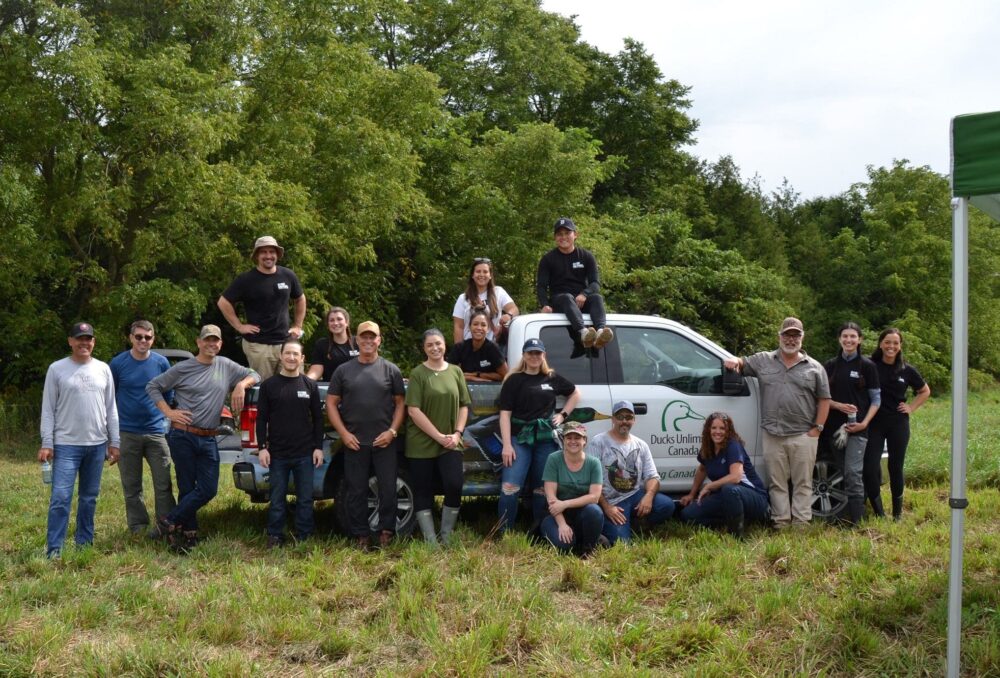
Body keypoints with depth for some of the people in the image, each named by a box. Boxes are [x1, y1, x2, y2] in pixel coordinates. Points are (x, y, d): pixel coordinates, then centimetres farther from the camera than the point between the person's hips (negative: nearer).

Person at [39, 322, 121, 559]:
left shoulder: (103, 369, 8)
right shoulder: (57, 369, -1)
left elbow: (111, 409, 10)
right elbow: (48, 409, -1)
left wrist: (114, 442, 6)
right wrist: (46, 443, -8)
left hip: (97, 444, 3)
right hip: (66, 444, -3)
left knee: (89, 497, 11)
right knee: (60, 498, -10)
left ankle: (84, 543, 21)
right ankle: (53, 550, -6)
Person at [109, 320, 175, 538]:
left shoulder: (161, 363, 1)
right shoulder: (118, 363, 0)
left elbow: (169, 395, 13)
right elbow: (109, 396, 10)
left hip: (156, 431, 0)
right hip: (127, 432, 0)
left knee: (163, 484, -3)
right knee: (131, 486, 7)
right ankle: (138, 526, 18)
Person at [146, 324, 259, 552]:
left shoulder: (226, 366, 9)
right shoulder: (183, 368, -2)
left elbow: (254, 375, 16)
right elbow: (153, 386, 4)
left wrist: (242, 384, -5)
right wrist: (169, 412, -6)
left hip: (208, 440, 4)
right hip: (183, 437, -4)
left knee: (208, 489, -2)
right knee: (187, 488, -2)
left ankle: (170, 522, 10)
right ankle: (189, 534, 12)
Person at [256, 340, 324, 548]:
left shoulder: (310, 385, 6)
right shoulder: (268, 385, 3)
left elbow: (318, 418, 8)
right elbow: (262, 419, 3)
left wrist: (318, 447, 2)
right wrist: (262, 447, -4)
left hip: (305, 454, 1)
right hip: (277, 453, -1)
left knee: (305, 498, 6)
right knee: (277, 498, 6)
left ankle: (303, 536, 17)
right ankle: (275, 536, 17)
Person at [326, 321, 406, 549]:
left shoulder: (391, 370, 5)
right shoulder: (344, 370, 6)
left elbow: (400, 403, 6)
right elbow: (331, 403, 6)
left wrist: (392, 431, -6)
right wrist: (344, 433, -4)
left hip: (384, 441, -1)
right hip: (354, 442, 1)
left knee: (388, 488, 1)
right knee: (356, 490, 6)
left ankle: (386, 531, 14)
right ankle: (361, 535, 16)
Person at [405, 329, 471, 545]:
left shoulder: (455, 372, 8)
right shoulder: (418, 373, -4)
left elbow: (464, 406, 10)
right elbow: (413, 410, -11)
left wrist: (457, 433, -5)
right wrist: (438, 436, -14)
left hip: (450, 443, 2)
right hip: (421, 444, -2)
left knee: (454, 486, -10)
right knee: (423, 492, 2)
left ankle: (446, 538, 7)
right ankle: (430, 541, 11)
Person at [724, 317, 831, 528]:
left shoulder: (814, 367, 6)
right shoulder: (763, 360, 10)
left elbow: (824, 399, 6)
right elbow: (740, 364, 17)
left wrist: (817, 428, -2)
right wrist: (734, 361, -9)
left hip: (803, 436, -1)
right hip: (772, 435, 1)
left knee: (802, 482, 1)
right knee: (777, 482, 5)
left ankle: (801, 522, 5)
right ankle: (781, 522, 10)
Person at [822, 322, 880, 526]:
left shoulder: (867, 366, 2)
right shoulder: (830, 365, 10)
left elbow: (876, 399, 2)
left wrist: (864, 423, -11)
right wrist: (838, 405, -10)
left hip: (857, 427, -3)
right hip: (833, 426, 4)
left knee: (853, 473, -11)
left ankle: (854, 520, -8)